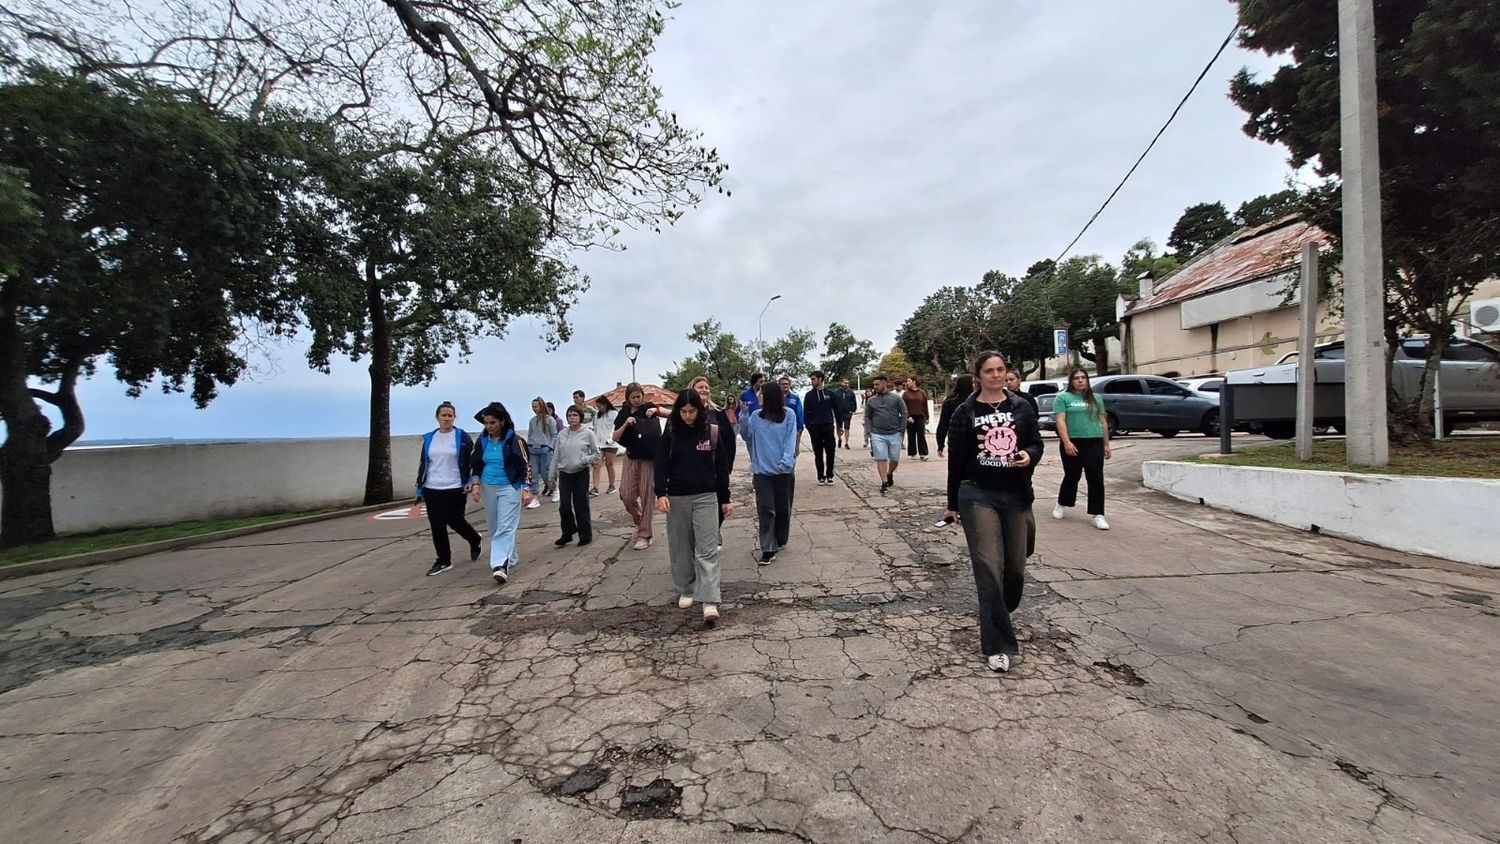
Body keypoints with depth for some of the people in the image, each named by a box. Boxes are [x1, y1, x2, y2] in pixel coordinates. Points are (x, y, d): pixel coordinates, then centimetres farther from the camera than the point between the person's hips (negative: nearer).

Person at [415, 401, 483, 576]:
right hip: (432, 490, 4)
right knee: (436, 525, 5)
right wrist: (420, 486, 12)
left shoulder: (463, 437, -3)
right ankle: (443, 561, 16)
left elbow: (472, 461, -3)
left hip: (454, 489, -4)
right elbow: (423, 463, 15)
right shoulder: (429, 438, 9)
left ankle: (475, 540, 32)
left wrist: (470, 483, -11)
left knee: (455, 521, 1)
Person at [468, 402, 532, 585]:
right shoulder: (482, 441, 3)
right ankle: (510, 557, 30)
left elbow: (526, 465, -8)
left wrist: (526, 489, -13)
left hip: (509, 488, -6)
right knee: (494, 527, 14)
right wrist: (475, 484, -2)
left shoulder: (513, 440, -10)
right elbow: (476, 465, 12)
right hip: (488, 489, 6)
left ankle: (501, 565, -21)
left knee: (505, 528, -13)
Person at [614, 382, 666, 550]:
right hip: (631, 457, 3)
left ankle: (644, 535, 8)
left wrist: (656, 410, -28)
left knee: (647, 495, -1)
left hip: (650, 458, -3)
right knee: (627, 495, -1)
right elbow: (615, 437, 1)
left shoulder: (649, 408, -1)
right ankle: (640, 521, 28)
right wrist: (626, 424, -14)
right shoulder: (623, 413, 6)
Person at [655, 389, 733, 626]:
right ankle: (686, 590, 28)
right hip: (677, 498, 1)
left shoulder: (713, 431, -1)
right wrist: (661, 493, -15)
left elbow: (721, 467, 4)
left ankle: (710, 602, -9)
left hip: (706, 497, -1)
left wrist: (725, 499, 6)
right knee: (681, 548, 10)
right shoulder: (671, 433, 0)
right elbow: (660, 464, -2)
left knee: (707, 549, -6)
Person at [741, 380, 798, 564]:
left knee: (783, 508, 12)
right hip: (762, 469, 1)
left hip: (784, 470, -1)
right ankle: (768, 549, -2)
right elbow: (747, 437, 7)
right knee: (766, 510, -3)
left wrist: (787, 461, -21)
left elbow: (790, 439, -9)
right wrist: (743, 417, -5)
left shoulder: (788, 415, -5)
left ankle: (780, 541, 32)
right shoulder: (755, 416, 4)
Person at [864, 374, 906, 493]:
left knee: (895, 459, 10)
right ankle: (884, 482, -2)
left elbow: (904, 414, 3)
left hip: (894, 434, 0)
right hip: (878, 435, 0)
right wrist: (870, 431, 0)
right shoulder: (871, 400, 6)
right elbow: (867, 417, 10)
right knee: (881, 459, -5)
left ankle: (889, 474, 36)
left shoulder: (896, 398, 1)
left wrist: (901, 429, -3)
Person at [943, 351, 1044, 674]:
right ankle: (997, 644, 0)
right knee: (989, 568, -8)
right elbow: (955, 459, 3)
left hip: (1016, 495, 3)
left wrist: (1029, 456, -13)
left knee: (1015, 567, 11)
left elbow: (1036, 443, 13)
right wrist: (953, 503, 6)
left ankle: (998, 619, 39)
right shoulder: (965, 412, 0)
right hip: (978, 495, -3)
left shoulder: (1021, 407, 6)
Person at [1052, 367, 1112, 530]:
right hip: (1073, 444, -3)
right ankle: (1062, 505, 32)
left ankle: (1097, 515, 2)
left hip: (1094, 443, 3)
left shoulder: (1096, 398, 13)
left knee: (1096, 479, -2)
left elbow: (1103, 422, 17)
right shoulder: (1063, 397, 0)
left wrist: (1106, 445, 13)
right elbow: (1060, 421, -9)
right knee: (1071, 477, 9)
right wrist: (1067, 442, -20)